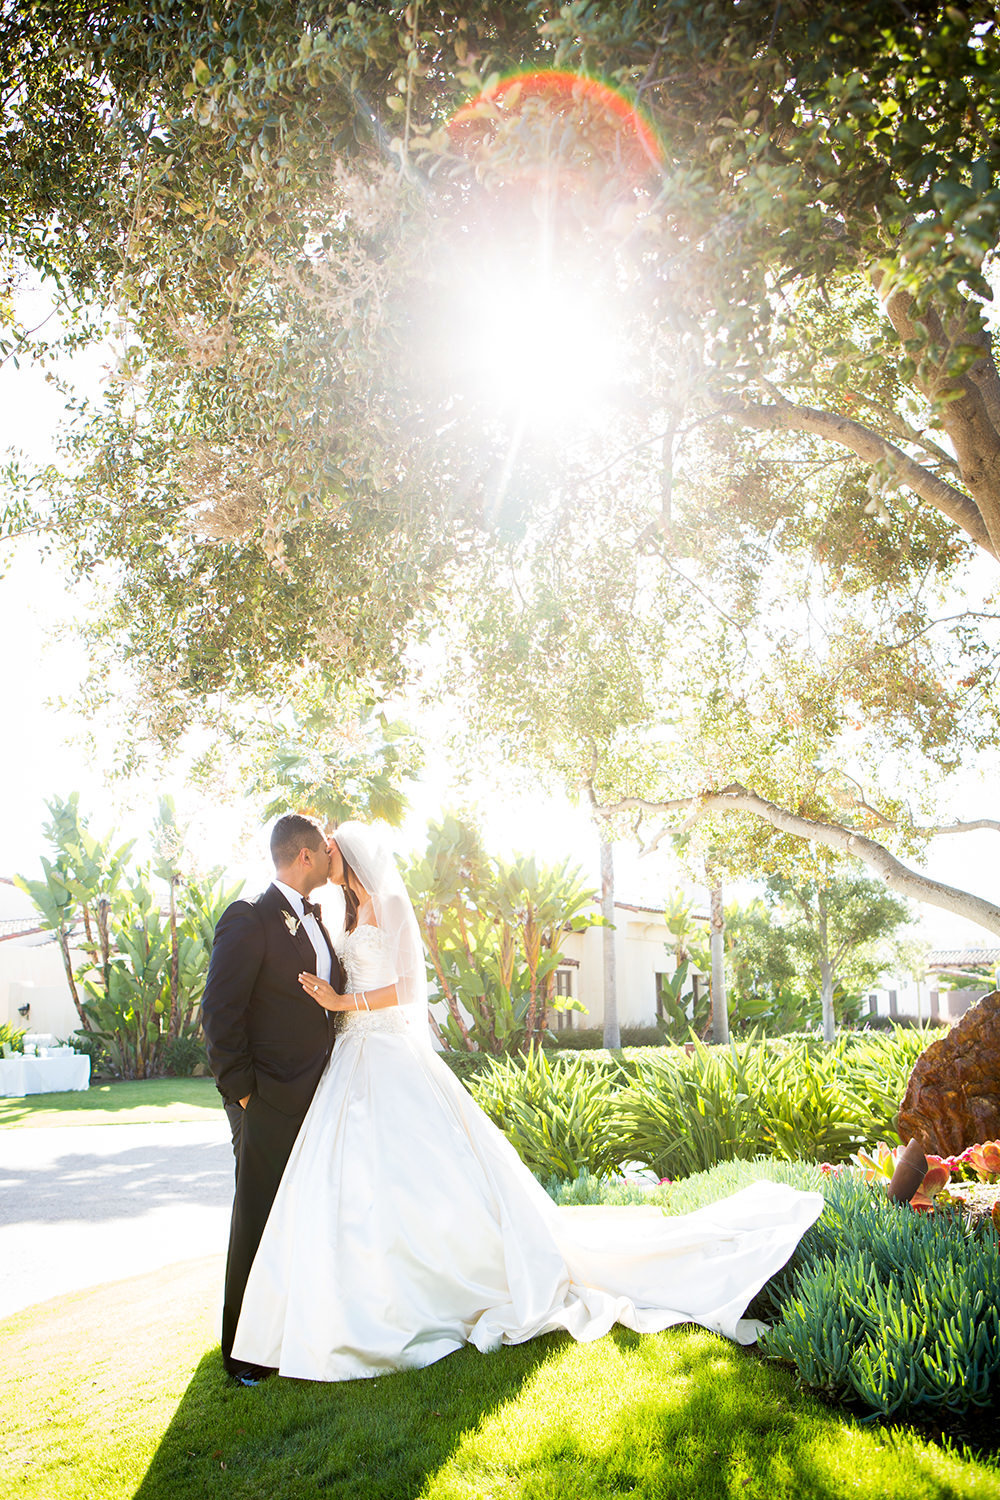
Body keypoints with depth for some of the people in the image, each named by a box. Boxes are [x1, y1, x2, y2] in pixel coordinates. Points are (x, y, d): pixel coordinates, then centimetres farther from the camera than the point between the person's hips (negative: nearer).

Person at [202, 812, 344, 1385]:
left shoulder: (316, 918, 12)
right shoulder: (250, 920, -14)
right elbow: (220, 1011, -17)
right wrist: (241, 1089, -15)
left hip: (317, 1096, 8)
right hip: (270, 1102, -8)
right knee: (259, 1223, 4)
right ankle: (243, 1350, 18)